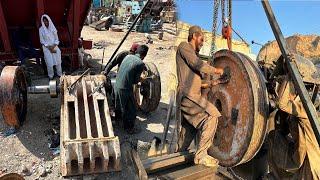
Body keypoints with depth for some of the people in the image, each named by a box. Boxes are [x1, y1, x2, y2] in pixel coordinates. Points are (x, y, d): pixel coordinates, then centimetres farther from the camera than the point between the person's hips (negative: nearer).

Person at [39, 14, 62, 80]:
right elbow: (42, 41, -3)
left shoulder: (53, 28, 3)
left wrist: (53, 47, -11)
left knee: (58, 61, 1)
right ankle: (51, 75, 13)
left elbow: (56, 39, 4)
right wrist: (49, 48, -13)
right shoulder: (41, 29, -3)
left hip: (54, 47, 2)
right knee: (50, 63, -5)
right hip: (47, 48, -2)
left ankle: (60, 74, 17)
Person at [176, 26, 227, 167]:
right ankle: (201, 155, -16)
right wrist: (216, 70, -1)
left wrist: (211, 83, 18)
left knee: (190, 127, 18)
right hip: (187, 95, -10)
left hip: (192, 96, 10)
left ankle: (180, 154, 34)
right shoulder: (184, 46, 0)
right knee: (211, 115, -21)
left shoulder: (193, 53, 27)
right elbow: (198, 65, -14)